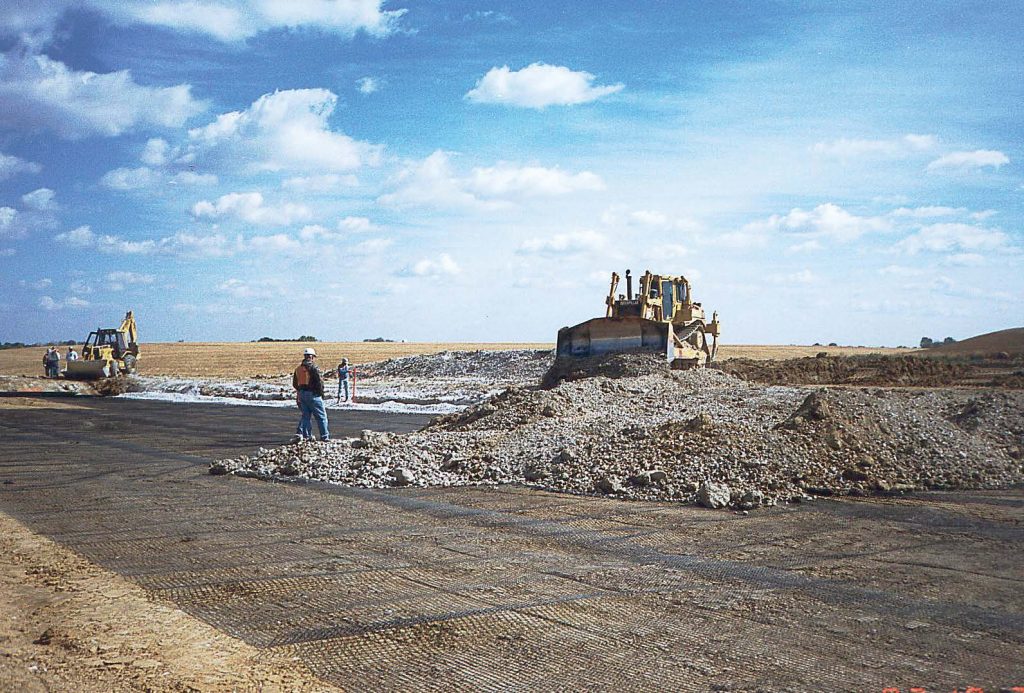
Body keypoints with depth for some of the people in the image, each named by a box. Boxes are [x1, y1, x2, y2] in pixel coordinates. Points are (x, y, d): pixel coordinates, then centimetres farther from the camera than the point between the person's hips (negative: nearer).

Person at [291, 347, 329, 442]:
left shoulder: (298, 369, 10)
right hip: (313, 394, -6)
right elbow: (319, 381, -15)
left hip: (301, 394, 6)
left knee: (305, 415, 14)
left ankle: (299, 433, 0)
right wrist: (321, 393, -2)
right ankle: (325, 436, 8)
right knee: (321, 416, 4)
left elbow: (294, 384, 15)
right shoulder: (313, 367, -12)